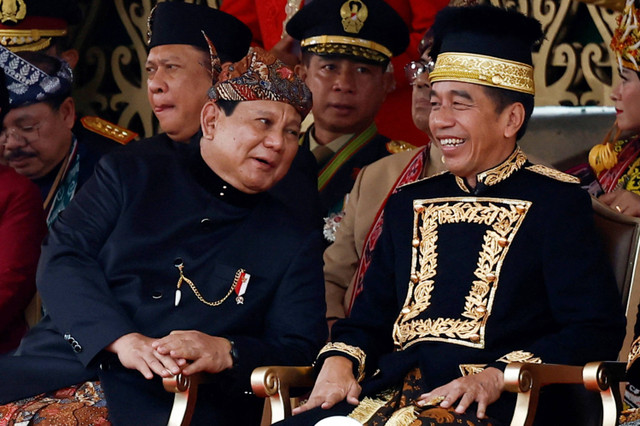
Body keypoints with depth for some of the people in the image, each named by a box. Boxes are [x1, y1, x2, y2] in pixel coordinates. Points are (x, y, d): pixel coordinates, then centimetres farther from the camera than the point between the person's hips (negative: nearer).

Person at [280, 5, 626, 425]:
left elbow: (597, 330, -4)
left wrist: (494, 378, -16)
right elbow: (369, 319, 23)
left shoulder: (556, 200, 4)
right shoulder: (409, 204, 22)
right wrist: (338, 362, -1)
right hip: (392, 391, 5)